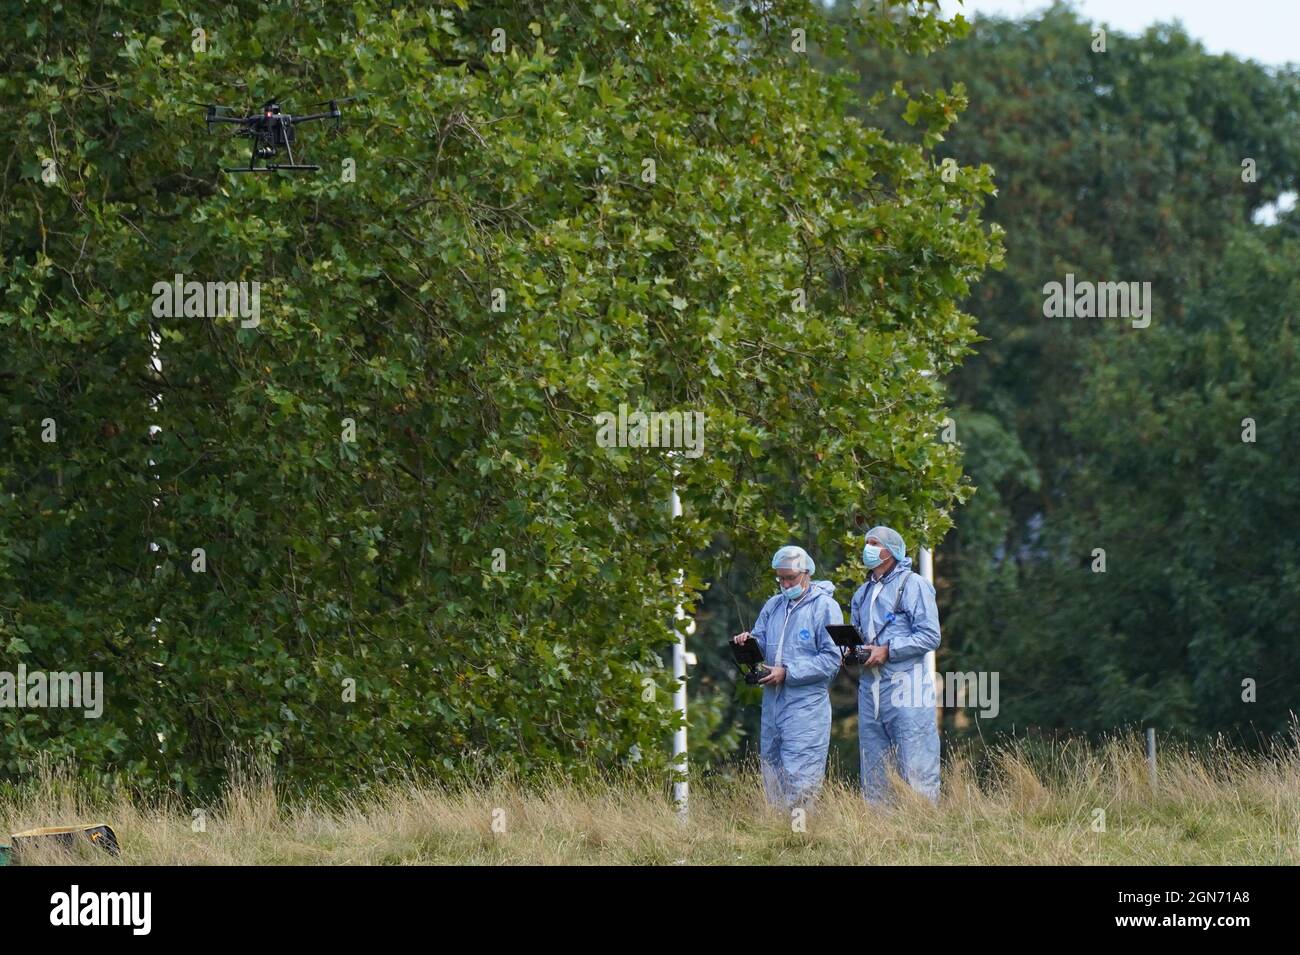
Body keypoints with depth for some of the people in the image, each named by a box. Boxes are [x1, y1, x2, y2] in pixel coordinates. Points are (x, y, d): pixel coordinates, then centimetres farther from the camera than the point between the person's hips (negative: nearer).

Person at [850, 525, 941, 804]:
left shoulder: (913, 585, -3)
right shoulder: (863, 593, 20)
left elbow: (929, 636, -10)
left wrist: (888, 651, -14)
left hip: (905, 685, -8)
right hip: (870, 686, 8)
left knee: (916, 771, -10)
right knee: (873, 772, 8)